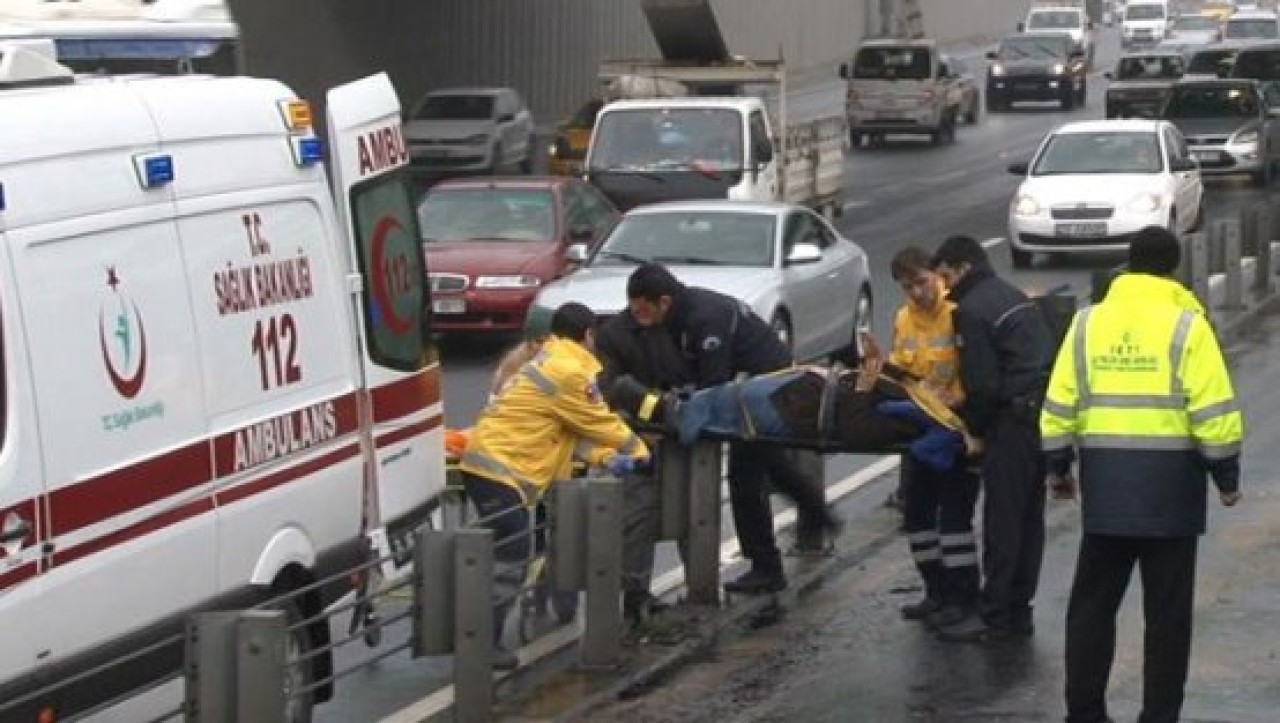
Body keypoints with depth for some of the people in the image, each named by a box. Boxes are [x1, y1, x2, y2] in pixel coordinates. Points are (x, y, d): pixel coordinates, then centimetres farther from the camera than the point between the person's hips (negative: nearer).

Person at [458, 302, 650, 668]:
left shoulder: (550, 363, 21)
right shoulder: (570, 371, -13)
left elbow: (577, 427, 18)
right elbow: (600, 423, -5)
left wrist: (607, 458, 6)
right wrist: (639, 450, 11)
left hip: (488, 464, 10)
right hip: (500, 469, -10)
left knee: (510, 555, 14)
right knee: (509, 556, -10)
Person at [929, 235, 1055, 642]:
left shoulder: (972, 311, -10)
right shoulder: (1015, 297, 19)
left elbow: (983, 384, -15)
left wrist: (973, 425, 1)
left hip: (1013, 421, -9)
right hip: (1044, 414, 9)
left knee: (1002, 520, -5)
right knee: (1028, 517, 12)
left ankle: (996, 617, -3)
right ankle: (1018, 611, 17)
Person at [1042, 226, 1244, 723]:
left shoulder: (1087, 323, 4)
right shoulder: (1186, 326, -6)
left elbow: (1059, 406, 5)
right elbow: (1214, 411, -9)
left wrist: (1058, 467, 16)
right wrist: (1227, 476, 1)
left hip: (1105, 484, 3)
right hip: (1170, 485, -3)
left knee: (1092, 603, 12)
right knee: (1167, 611, 5)